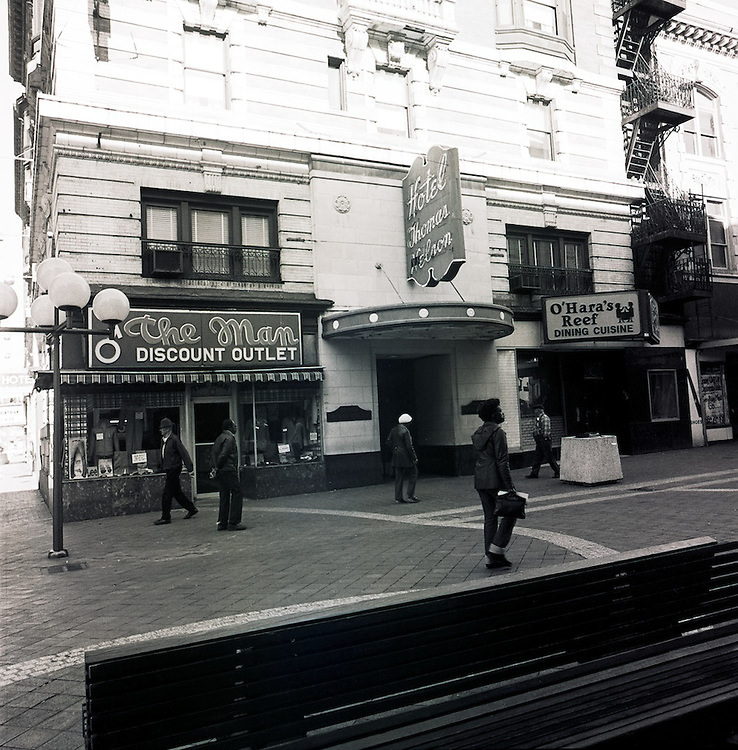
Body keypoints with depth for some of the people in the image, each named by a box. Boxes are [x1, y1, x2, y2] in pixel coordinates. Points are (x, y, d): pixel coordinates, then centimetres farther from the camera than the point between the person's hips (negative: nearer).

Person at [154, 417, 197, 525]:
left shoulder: (174, 439, -14)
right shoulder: (163, 440, 11)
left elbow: (184, 453, -16)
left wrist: (189, 468, -18)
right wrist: (163, 467, 17)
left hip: (174, 469, -9)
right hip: (169, 470, 9)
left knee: (166, 494, -6)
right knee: (177, 492, 15)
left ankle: (165, 517, 2)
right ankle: (192, 509, 27)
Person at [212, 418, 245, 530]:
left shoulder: (219, 438, 16)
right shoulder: (229, 438, -13)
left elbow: (215, 454, 13)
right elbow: (223, 455, -21)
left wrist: (215, 467, 9)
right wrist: (217, 467, -8)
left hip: (220, 472, 10)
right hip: (229, 471, -10)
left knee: (224, 496, 13)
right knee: (237, 494, -4)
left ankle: (222, 523, 16)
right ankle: (233, 523, -5)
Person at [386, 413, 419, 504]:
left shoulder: (393, 430, 8)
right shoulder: (405, 431, -15)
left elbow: (388, 443, 9)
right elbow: (409, 446, -18)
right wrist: (414, 458, -10)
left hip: (396, 458, 7)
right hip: (406, 458, -7)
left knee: (399, 478, 11)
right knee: (413, 476, 5)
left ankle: (398, 498, 11)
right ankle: (410, 496, 2)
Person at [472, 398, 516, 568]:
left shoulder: (478, 433, 15)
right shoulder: (497, 432, -11)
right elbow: (502, 461, -16)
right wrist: (509, 485, -16)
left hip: (480, 481, 8)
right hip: (495, 481, -8)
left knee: (490, 518, 12)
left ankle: (491, 556, 14)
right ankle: (496, 549, -2)